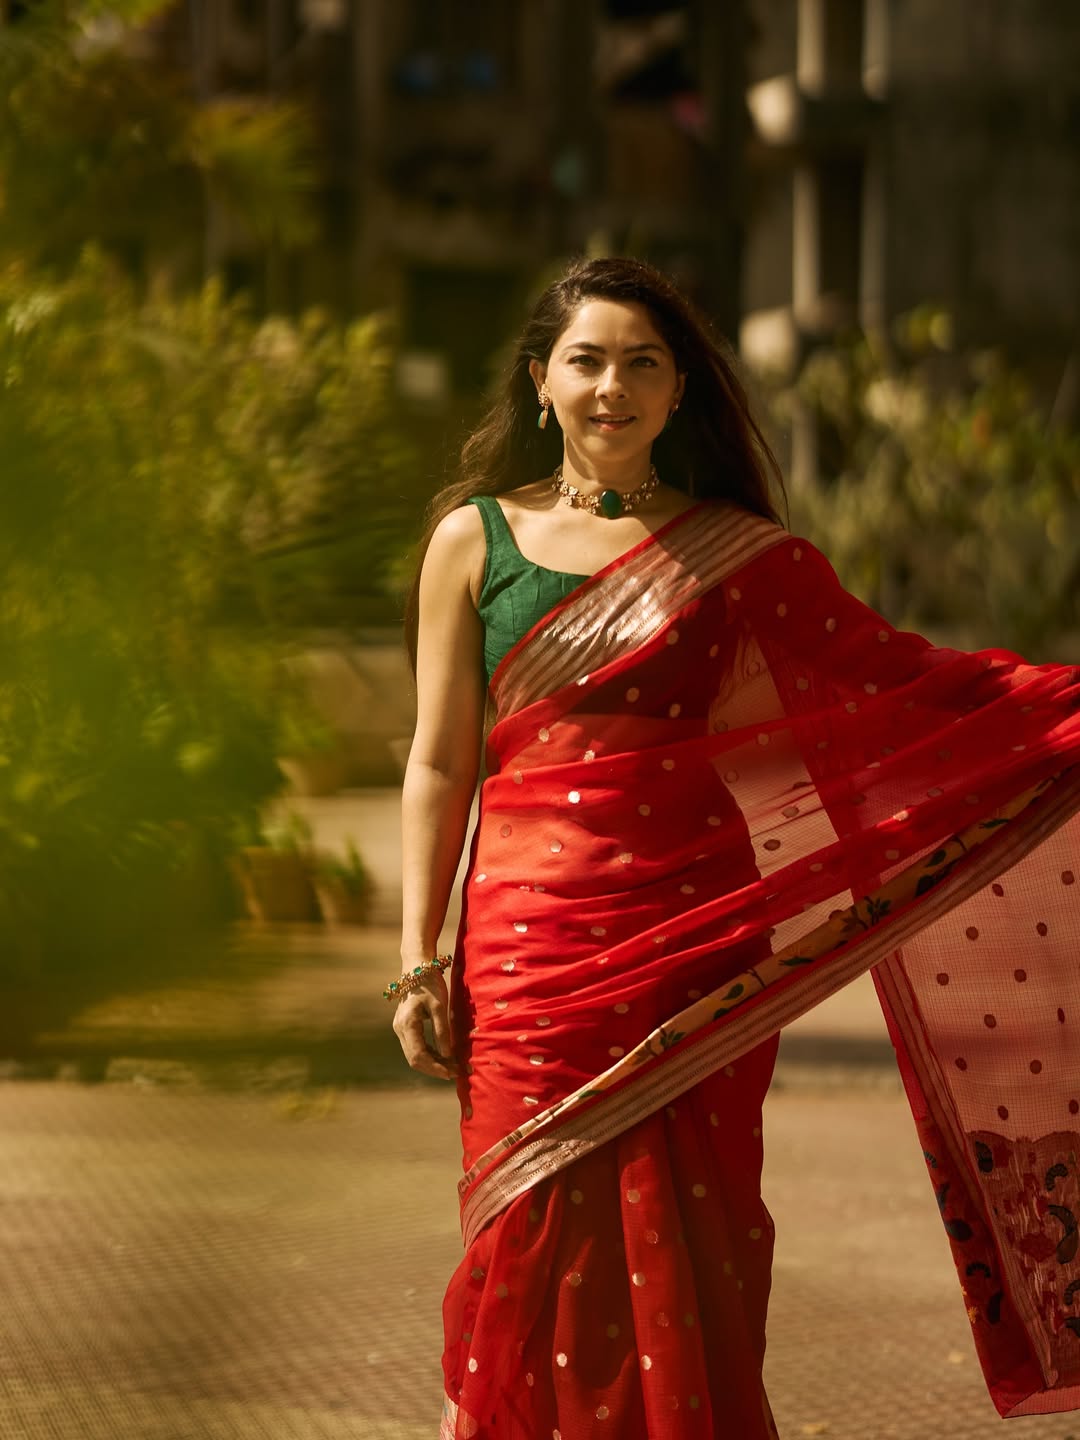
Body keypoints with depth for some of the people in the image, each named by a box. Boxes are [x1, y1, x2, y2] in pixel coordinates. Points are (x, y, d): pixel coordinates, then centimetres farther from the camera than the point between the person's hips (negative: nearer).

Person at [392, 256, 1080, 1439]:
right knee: (547, 1256, -1)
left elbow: (900, 678, 7)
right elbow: (439, 765, 7)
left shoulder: (738, 556, 7)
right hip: (535, 946, 0)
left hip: (699, 944, 1)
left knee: (684, 1266, 1)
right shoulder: (476, 540, 6)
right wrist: (418, 958, 2)